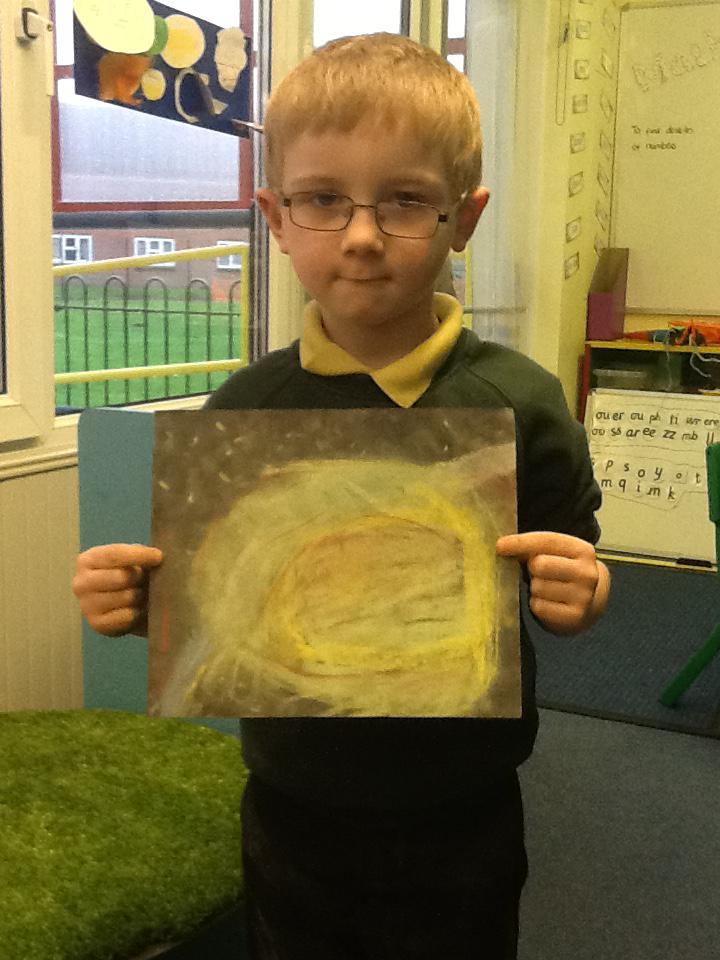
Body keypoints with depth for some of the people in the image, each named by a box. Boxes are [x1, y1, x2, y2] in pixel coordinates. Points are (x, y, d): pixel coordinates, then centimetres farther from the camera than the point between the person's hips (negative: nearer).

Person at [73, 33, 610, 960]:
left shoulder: (518, 403, -13)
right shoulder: (247, 407, -8)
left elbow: (579, 574, -3)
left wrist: (577, 593, -25)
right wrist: (137, 595, -18)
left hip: (460, 821, -1)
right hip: (294, 814, 2)